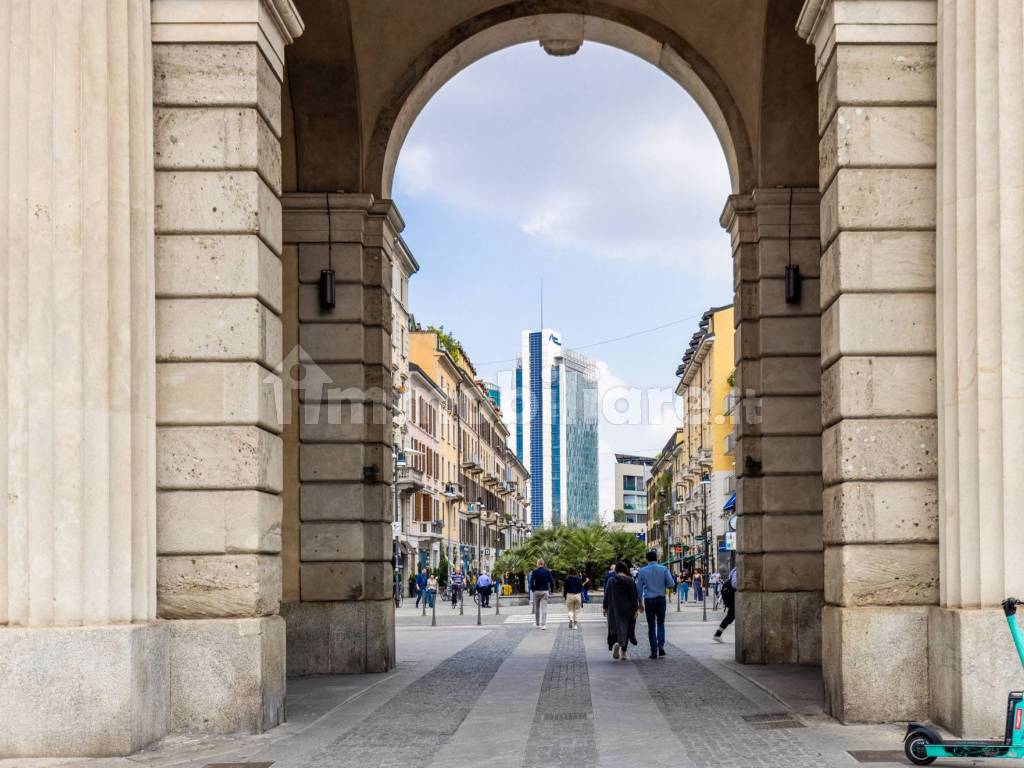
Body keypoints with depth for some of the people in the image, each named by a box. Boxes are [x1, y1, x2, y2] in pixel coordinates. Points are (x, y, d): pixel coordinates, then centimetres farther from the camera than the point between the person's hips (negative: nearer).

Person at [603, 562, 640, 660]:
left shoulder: (611, 580, -4)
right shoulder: (630, 581, -5)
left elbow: (606, 595, -1)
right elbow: (634, 597, -5)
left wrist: (605, 607, 7)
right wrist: (636, 609, -1)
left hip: (614, 610, 0)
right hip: (627, 610, 0)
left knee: (615, 627, 6)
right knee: (626, 629, 11)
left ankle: (615, 643, -23)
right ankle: (624, 652, 10)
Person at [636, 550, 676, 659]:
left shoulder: (642, 571, -1)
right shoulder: (664, 569, -3)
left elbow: (639, 588, 2)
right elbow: (671, 584, -5)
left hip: (649, 600, 0)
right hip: (661, 599, 0)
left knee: (651, 626, 6)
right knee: (660, 623, 16)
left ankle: (654, 652, 5)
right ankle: (661, 645, -3)